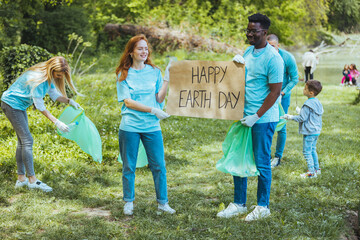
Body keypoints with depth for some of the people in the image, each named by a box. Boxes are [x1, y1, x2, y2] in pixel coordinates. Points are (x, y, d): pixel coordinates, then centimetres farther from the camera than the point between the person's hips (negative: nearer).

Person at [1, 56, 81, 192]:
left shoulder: (48, 77, -2)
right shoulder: (37, 79, -30)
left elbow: (54, 94, 7)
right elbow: (40, 107, -26)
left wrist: (69, 101, -11)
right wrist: (56, 122, -26)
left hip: (19, 105, 10)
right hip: (11, 104, -10)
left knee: (22, 141, 10)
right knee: (27, 141, -12)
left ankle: (21, 179, 15)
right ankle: (32, 180, -10)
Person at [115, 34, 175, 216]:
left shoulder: (154, 72, 9)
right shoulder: (124, 74, 2)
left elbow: (159, 99, 4)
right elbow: (128, 102, -7)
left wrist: (167, 79, -6)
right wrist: (153, 110, -14)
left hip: (152, 126, 2)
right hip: (129, 127, -2)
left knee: (159, 165, 3)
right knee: (129, 167, 7)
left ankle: (162, 202, 15)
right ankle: (129, 202, 22)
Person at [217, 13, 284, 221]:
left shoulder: (273, 58, -15)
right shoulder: (248, 51, 10)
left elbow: (275, 91, -16)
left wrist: (256, 116, -17)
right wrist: (236, 63, 2)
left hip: (263, 119, -8)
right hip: (245, 115, 8)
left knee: (262, 163, 3)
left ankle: (263, 207, 17)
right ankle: (239, 204, 22)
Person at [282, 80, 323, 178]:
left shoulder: (308, 105, -21)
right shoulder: (317, 102, 6)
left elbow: (302, 118, -18)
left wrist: (290, 117, -6)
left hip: (309, 132, -9)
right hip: (316, 130, 9)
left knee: (307, 152, -3)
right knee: (313, 150, 21)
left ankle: (311, 172, -2)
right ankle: (317, 169, 27)